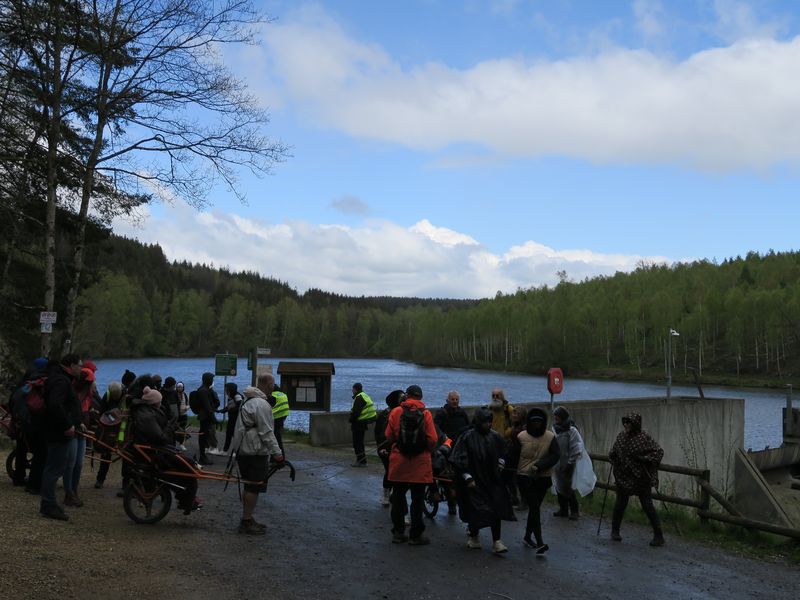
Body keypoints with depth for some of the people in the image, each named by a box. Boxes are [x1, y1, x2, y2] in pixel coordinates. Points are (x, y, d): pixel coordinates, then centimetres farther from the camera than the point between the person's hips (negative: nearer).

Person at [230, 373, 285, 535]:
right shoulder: (261, 404, -18)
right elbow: (267, 432, -21)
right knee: (254, 488, -4)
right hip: (255, 452, -10)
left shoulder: (248, 400, 16)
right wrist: (276, 452, -17)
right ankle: (246, 523, 0)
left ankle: (246, 520, 25)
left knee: (250, 487, 17)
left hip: (243, 449, 10)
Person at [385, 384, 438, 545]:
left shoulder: (396, 412, -4)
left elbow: (388, 436, -2)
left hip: (399, 461, 2)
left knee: (398, 497, 13)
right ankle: (415, 535, 10)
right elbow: (432, 440, -10)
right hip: (420, 463, -1)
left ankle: (398, 532, 18)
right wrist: (428, 451, 10)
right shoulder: (426, 414, -8)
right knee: (417, 499, 7)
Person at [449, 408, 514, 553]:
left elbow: (503, 452, 21)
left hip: (492, 480, 4)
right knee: (475, 509, 0)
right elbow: (459, 460, -11)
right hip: (474, 480, -4)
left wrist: (501, 463, 5)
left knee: (496, 509, -3)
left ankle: (496, 542, 3)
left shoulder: (495, 436, 0)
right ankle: (473, 536, 27)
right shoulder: (467, 437, -13)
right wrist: (467, 478, -13)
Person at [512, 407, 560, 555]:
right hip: (525, 478, -3)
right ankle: (540, 543, -16)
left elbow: (555, 456, -13)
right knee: (535, 507, -12)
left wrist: (539, 466, -22)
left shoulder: (550, 437, -5)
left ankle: (527, 537, 32)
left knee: (535, 508, 15)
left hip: (542, 478, 3)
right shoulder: (521, 437, -9)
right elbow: (513, 455, 1)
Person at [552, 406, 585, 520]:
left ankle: (574, 511, 10)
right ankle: (563, 510, 26)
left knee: (568, 488, -4)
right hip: (557, 464, 7)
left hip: (567, 465, -7)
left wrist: (570, 463, -14)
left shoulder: (572, 431, -15)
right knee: (559, 487, 13)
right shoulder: (555, 429, 5)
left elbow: (577, 449, -15)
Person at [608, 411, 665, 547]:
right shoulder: (621, 436, 4)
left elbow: (659, 451, -12)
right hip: (623, 476, 4)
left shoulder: (644, 437, -12)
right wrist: (613, 458, 0)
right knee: (620, 504, 8)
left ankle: (659, 536, 7)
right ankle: (615, 531, 26)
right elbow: (613, 453, 20)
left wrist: (643, 459, -20)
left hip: (641, 478, -4)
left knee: (647, 506, -4)